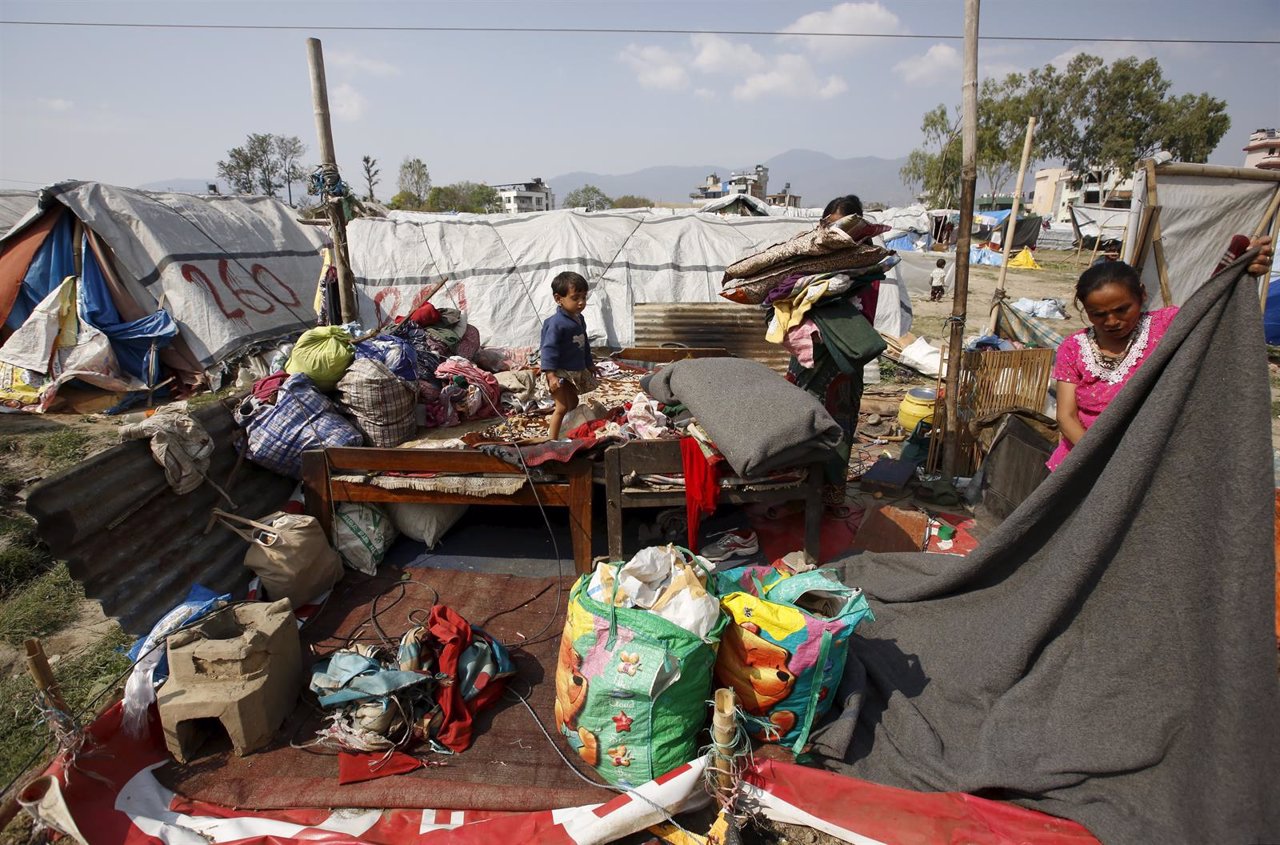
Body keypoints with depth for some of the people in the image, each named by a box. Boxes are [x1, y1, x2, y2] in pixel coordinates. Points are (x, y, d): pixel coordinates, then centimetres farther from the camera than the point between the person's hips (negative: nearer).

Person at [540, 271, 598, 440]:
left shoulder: (579, 319, 6)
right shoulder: (556, 323, -22)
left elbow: (584, 344, 19)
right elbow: (549, 349, -25)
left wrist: (589, 364, 26)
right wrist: (551, 375, -31)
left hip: (576, 371, 9)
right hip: (560, 373, -9)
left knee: (573, 404, 20)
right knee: (562, 407, -9)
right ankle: (552, 440, 1)